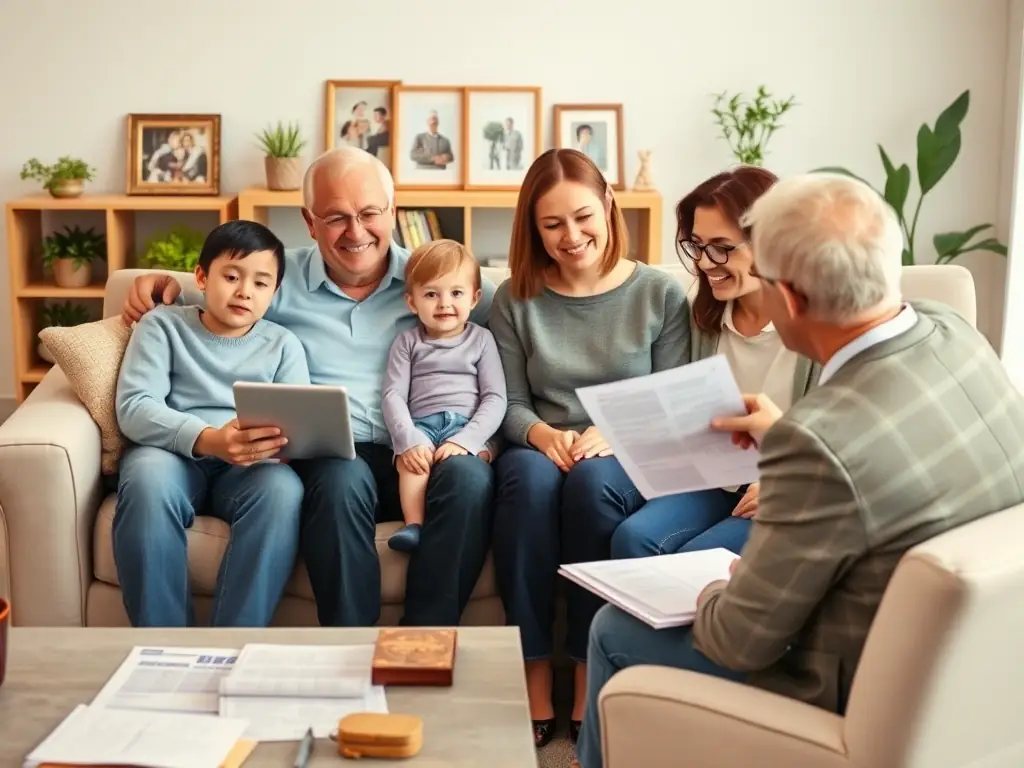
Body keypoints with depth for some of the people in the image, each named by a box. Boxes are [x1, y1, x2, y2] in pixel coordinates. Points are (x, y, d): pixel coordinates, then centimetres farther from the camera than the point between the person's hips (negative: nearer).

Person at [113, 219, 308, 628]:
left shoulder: (283, 344, 14)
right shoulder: (162, 325, 9)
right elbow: (134, 407, -7)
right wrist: (208, 439, -25)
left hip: (250, 468, 1)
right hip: (173, 455, -1)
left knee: (282, 488, -34)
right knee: (149, 481, -37)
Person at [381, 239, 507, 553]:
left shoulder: (481, 339, 11)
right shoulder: (407, 342, 13)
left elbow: (495, 399, 3)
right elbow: (393, 395, 3)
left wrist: (464, 441, -14)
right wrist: (409, 440, -16)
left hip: (467, 428, 0)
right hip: (421, 426, 1)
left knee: (461, 464, -34)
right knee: (411, 458, -33)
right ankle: (413, 525, -36)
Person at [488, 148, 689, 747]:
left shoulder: (661, 294, 4)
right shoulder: (515, 298, 9)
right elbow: (512, 404, 4)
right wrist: (542, 434, -19)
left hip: (626, 461, -1)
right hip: (542, 452, 1)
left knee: (591, 480, -35)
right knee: (529, 474, -34)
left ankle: (590, 682, -24)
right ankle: (534, 678, -28)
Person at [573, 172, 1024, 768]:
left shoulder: (821, 439, -35)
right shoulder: (954, 333, -11)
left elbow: (741, 641, -21)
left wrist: (711, 596, 0)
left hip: (859, 701, -8)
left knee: (615, 632, 13)